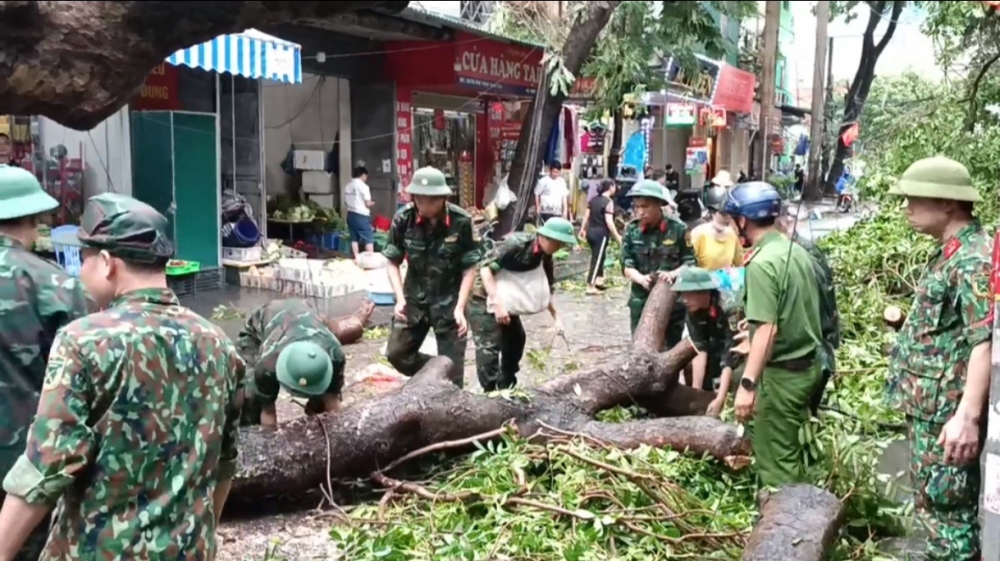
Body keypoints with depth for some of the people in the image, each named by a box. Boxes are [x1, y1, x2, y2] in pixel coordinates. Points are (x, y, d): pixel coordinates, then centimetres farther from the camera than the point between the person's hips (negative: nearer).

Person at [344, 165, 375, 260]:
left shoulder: (348, 186, 8)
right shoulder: (363, 186, -12)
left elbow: (346, 201, 11)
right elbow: (368, 204, -13)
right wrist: (372, 203, 8)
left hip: (350, 214, 7)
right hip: (361, 215, -7)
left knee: (354, 239, 12)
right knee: (369, 239, 1)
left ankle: (357, 258, 15)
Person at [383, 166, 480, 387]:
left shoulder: (461, 221, -18)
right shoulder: (403, 219, -12)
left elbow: (469, 269, -9)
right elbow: (393, 263, -2)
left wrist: (460, 308, -15)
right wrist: (400, 299, -14)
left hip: (449, 302, -2)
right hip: (415, 299, 3)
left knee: (451, 368, 2)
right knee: (396, 353, 4)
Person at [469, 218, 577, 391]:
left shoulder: (545, 257, -2)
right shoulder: (516, 243, -27)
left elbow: (546, 288, 10)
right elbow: (486, 268, -30)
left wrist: (556, 317, 2)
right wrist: (497, 303, -34)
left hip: (505, 298, 9)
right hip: (484, 297, -9)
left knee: (516, 339, 14)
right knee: (489, 346, -15)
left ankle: (505, 388, 28)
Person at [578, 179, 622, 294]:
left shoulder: (593, 200, 8)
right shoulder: (608, 201, -13)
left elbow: (586, 216, 12)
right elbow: (609, 222, -19)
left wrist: (583, 229, 22)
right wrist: (617, 236, -16)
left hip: (590, 231, 7)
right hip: (601, 233, -7)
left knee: (598, 257, 21)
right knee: (596, 259, -3)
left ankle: (598, 280, 25)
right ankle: (590, 287, -2)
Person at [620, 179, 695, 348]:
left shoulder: (678, 229, -7)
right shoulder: (631, 230, -1)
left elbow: (690, 263, -3)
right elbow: (626, 265, -2)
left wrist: (672, 274, -22)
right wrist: (641, 278, -22)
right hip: (641, 301, 2)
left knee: (670, 350, 9)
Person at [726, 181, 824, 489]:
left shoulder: (762, 263, -20)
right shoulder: (797, 251, 7)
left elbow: (768, 329, -26)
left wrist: (748, 383, -26)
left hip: (781, 372, -9)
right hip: (807, 364, 9)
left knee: (775, 459, 3)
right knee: (790, 452, 21)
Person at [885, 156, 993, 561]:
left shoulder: (975, 258, -18)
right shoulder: (951, 253, 13)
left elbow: (986, 341, -25)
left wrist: (968, 416, -30)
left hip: (947, 413, -10)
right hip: (929, 408, 10)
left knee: (947, 509, -2)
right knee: (935, 505, 18)